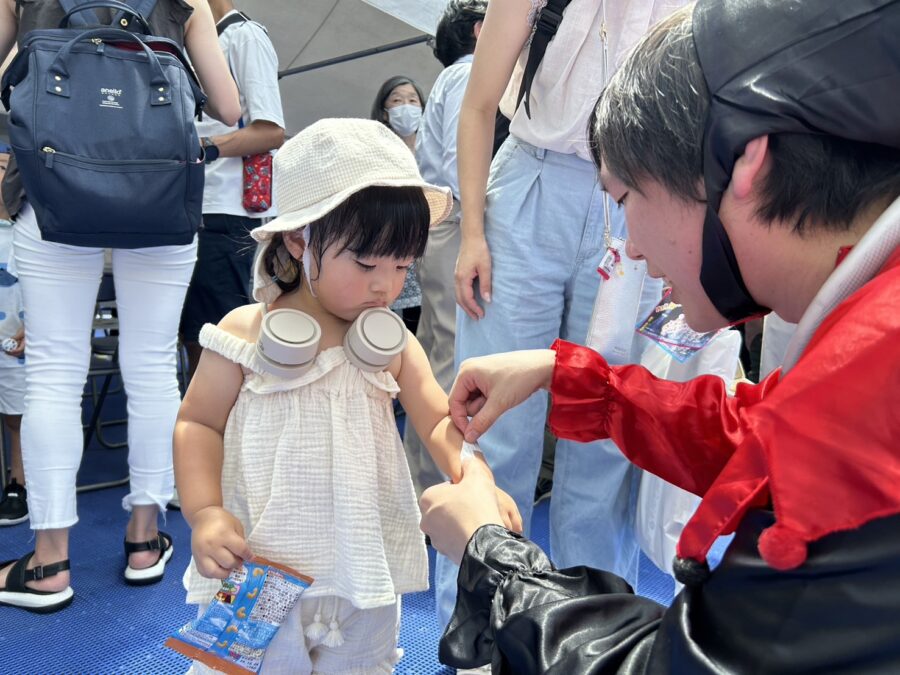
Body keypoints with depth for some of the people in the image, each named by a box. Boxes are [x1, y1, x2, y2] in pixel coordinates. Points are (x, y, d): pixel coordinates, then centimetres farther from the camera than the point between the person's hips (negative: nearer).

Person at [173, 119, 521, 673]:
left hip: (363, 576, 4)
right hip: (262, 571, -3)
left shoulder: (391, 343, 0)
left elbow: (440, 422, -2)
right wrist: (205, 513, -17)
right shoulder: (246, 335, -9)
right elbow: (198, 423, -4)